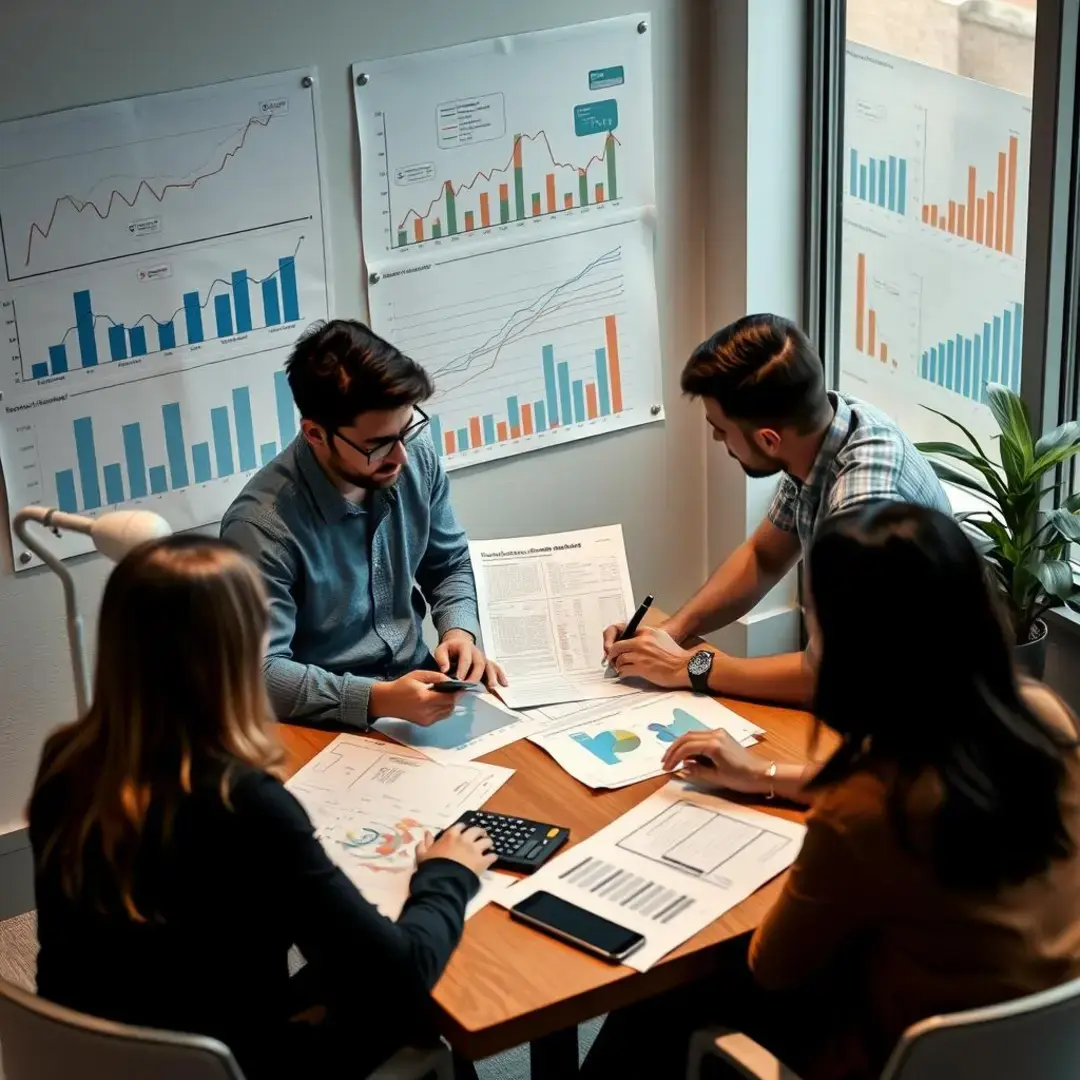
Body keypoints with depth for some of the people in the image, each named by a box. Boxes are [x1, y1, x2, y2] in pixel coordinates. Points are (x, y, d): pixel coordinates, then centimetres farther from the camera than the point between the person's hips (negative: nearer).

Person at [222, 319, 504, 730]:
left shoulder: (418, 459, -6)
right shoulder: (262, 526, -25)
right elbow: (259, 672, -24)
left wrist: (460, 630, -8)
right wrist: (377, 699, -33)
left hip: (418, 684, 6)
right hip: (330, 723, -5)